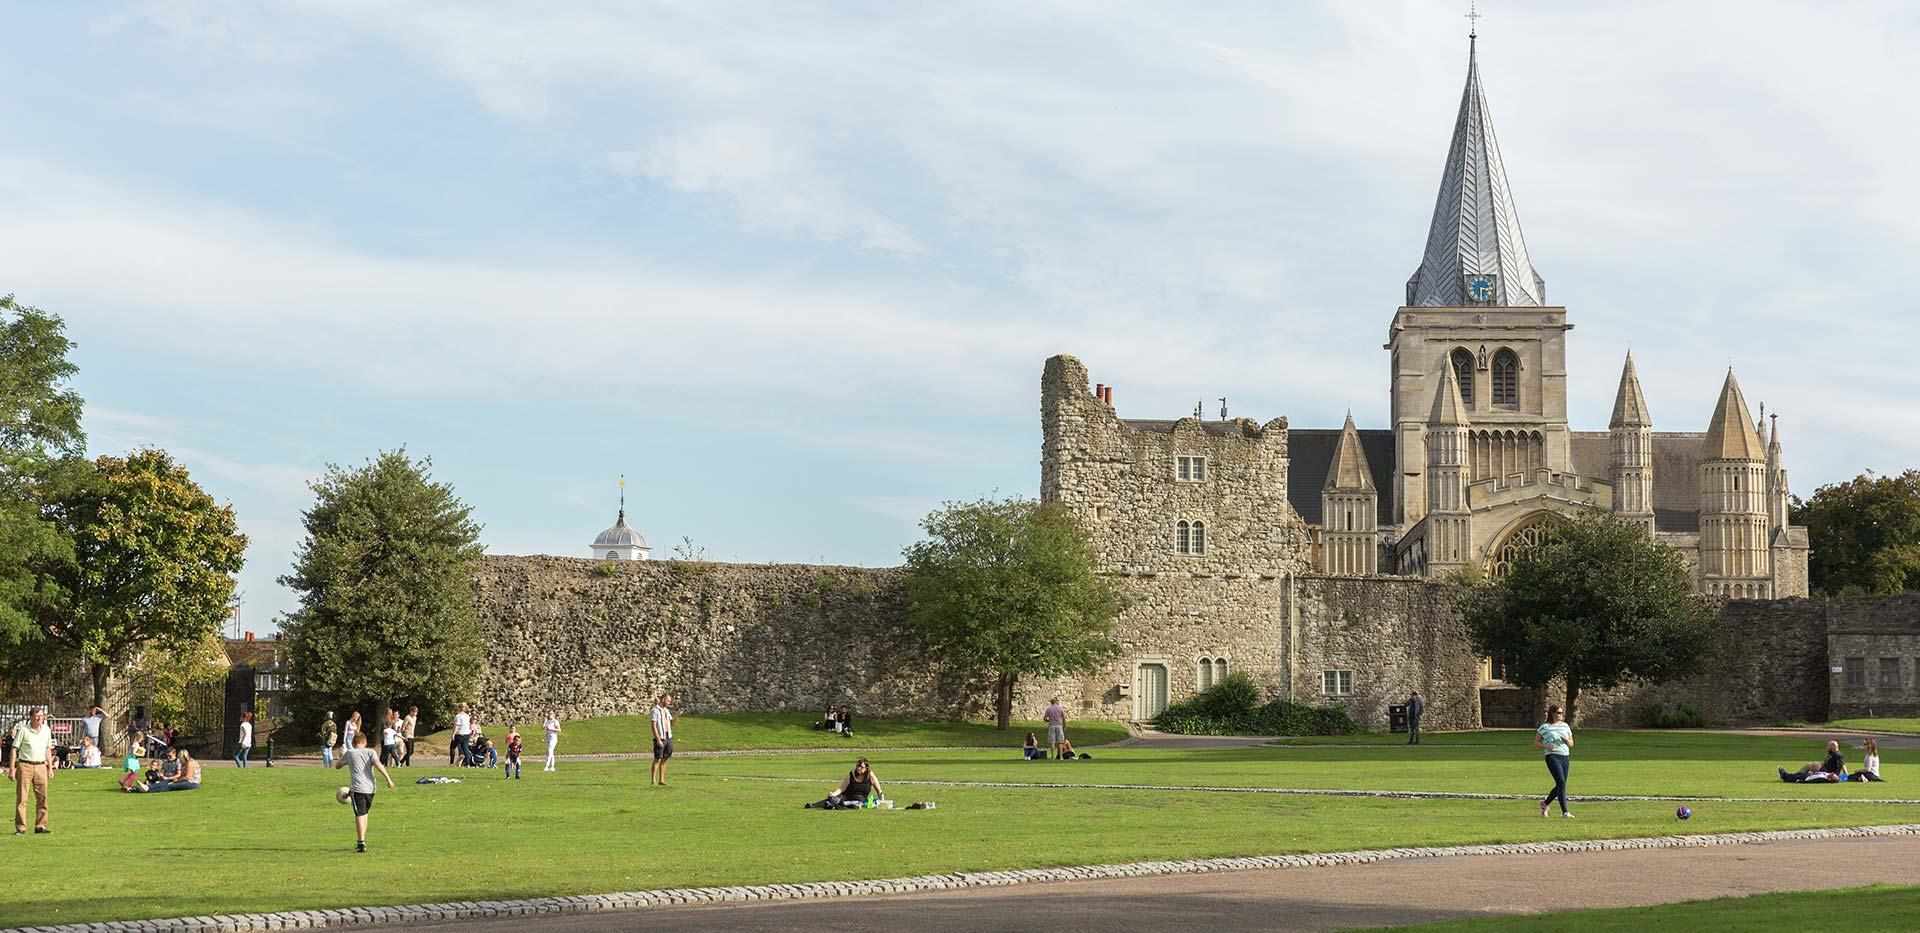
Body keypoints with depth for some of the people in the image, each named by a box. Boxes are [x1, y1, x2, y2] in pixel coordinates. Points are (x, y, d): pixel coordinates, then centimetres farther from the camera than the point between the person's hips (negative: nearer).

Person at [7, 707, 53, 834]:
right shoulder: (23, 729, -5)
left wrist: (50, 768, 15)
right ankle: (20, 828, -3)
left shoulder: (46, 730, 9)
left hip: (40, 766, 4)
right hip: (25, 765, -4)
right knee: (21, 798, -5)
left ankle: (40, 826, 7)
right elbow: (14, 749, -4)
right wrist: (12, 769, -9)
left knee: (42, 797, 1)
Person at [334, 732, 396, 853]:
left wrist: (341, 757, 42)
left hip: (357, 788, -3)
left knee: (359, 815, -7)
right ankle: (362, 840, 27)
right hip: (370, 788, 3)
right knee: (364, 814, 19)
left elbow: (338, 766, 22)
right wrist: (388, 779, -10)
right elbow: (378, 764, -8)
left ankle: (361, 843, -17)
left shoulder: (349, 753, 8)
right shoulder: (370, 752, 9)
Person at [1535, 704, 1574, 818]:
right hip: (1552, 757, -6)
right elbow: (1536, 743, 6)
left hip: (1565, 757, 6)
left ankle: (1545, 803, 34)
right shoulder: (1544, 727, 2)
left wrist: (1567, 740, -5)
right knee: (1561, 782, -19)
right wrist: (1546, 746, -13)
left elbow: (1571, 744, 18)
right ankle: (1565, 811, -20)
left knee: (1560, 786, 9)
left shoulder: (1565, 726, 14)